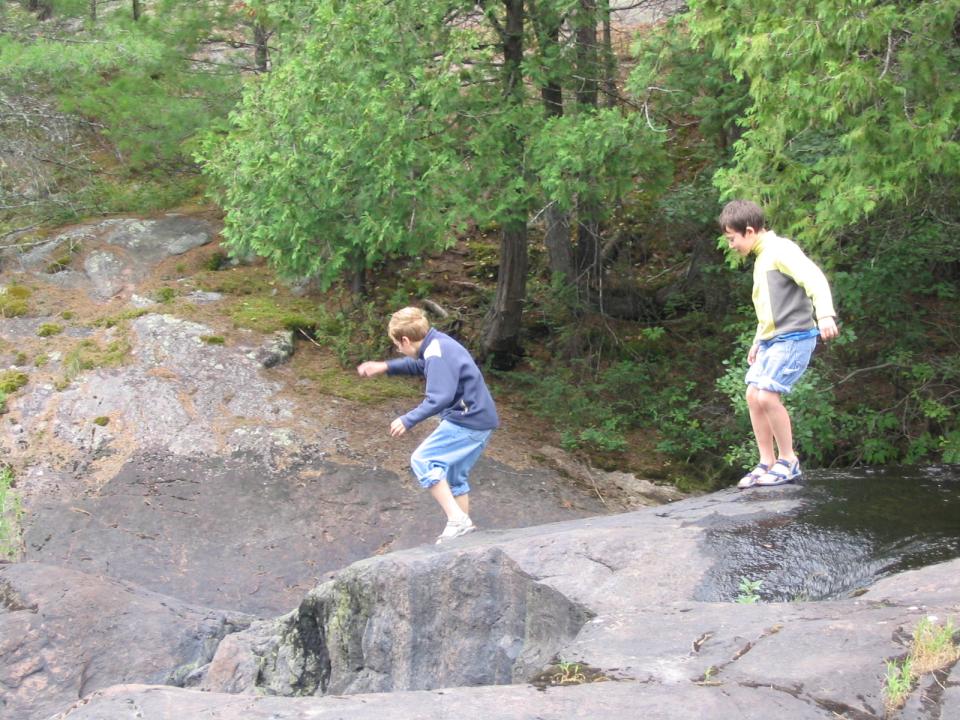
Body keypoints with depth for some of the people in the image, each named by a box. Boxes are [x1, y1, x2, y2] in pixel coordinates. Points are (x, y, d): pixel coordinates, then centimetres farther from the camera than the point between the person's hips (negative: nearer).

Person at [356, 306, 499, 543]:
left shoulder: (437, 354, -20)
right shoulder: (436, 344, 10)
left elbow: (440, 398, -29)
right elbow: (419, 364, 32)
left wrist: (408, 420, -21)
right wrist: (385, 367, 24)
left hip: (468, 421, -10)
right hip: (479, 418, 10)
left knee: (422, 461, -11)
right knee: (453, 477, 17)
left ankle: (458, 521, -14)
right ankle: (462, 531, 23)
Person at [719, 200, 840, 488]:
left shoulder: (780, 250, -11)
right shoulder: (762, 258, 20)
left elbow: (814, 278, -24)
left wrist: (825, 314, -37)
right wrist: (758, 340, 28)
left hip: (793, 337, -10)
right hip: (771, 339, 10)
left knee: (767, 395, -17)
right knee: (753, 395, 5)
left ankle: (788, 461, -4)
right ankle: (767, 462, 11)